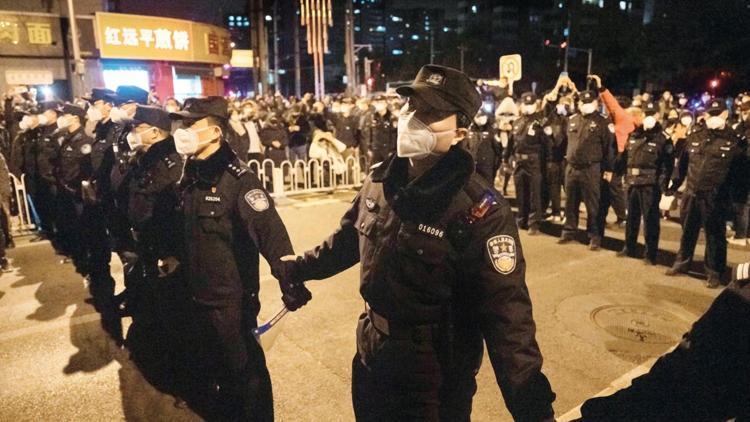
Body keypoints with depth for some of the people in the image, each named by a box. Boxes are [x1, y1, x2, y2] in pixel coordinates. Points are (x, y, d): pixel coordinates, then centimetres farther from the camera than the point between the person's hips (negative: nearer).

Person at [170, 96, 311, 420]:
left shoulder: (237, 178, -20)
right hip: (197, 293, 8)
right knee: (209, 365, 24)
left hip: (230, 297, -8)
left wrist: (290, 282, -37)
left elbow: (269, 229, -30)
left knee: (245, 369, 9)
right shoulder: (190, 174, 4)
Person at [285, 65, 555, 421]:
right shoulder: (380, 180, -4)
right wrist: (300, 267, 24)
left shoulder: (480, 210, -23)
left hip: (435, 382, -6)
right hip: (371, 362, 6)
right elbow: (348, 238, 13)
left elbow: (506, 315, -23)